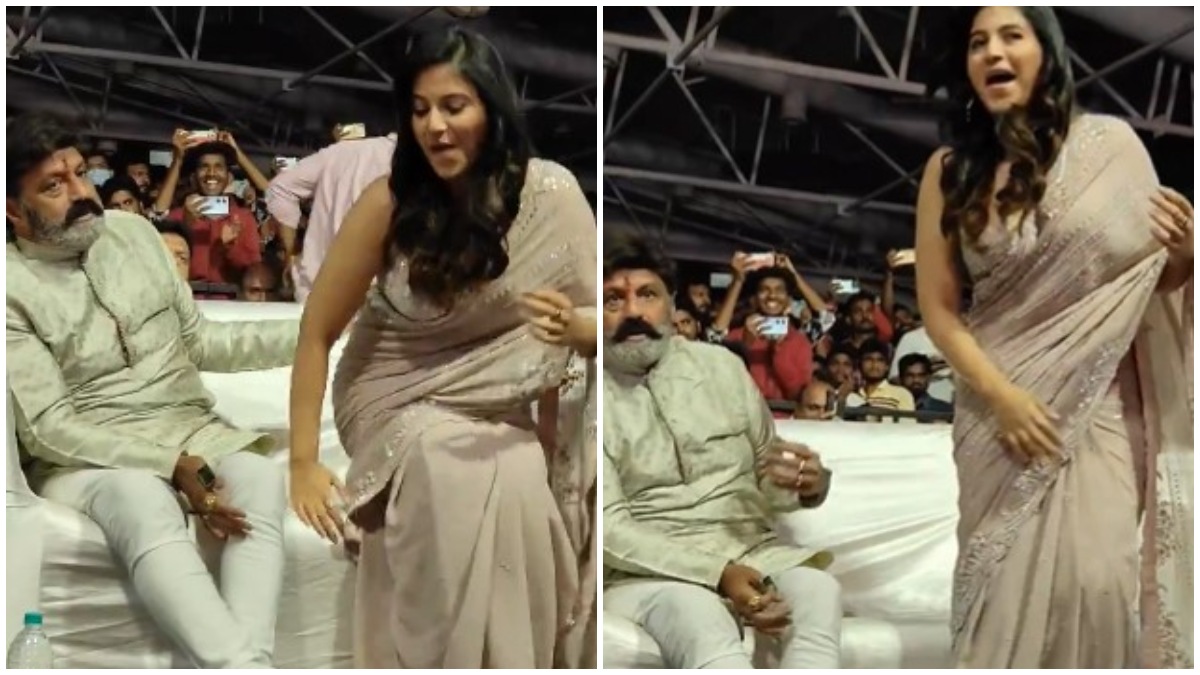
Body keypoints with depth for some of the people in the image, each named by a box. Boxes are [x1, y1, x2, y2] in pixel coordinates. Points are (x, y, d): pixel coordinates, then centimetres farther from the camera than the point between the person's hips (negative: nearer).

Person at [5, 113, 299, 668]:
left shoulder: (133, 231, 10)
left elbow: (199, 342, 14)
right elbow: (47, 427, -13)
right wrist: (172, 465, -25)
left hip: (189, 427, 5)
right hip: (84, 453, -4)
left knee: (259, 479, -29)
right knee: (145, 503, -38)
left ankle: (248, 662, -44)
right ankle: (241, 666, -46)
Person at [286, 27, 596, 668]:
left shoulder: (550, 192, -13)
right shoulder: (389, 202, -16)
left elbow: (591, 312, -3)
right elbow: (317, 331, -9)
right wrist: (303, 463, -12)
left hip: (492, 402, 2)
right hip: (397, 397, -2)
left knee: (519, 487, -25)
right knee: (449, 473, -29)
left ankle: (509, 656, -3)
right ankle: (435, 655, -12)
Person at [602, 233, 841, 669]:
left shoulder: (721, 366, 11)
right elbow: (609, 528, -10)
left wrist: (807, 484, -10)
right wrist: (718, 573, -22)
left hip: (748, 549, 4)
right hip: (648, 569, -4)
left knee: (818, 591, -29)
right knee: (702, 621, -37)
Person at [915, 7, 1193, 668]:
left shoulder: (1109, 143, -1)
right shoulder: (950, 169, 2)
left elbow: (1155, 278, 9)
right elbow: (936, 306, 2)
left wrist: (1183, 254, -14)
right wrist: (1001, 397, -10)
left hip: (1099, 403, -1)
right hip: (997, 405, 1)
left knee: (1094, 577, -11)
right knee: (1007, 582, 1)